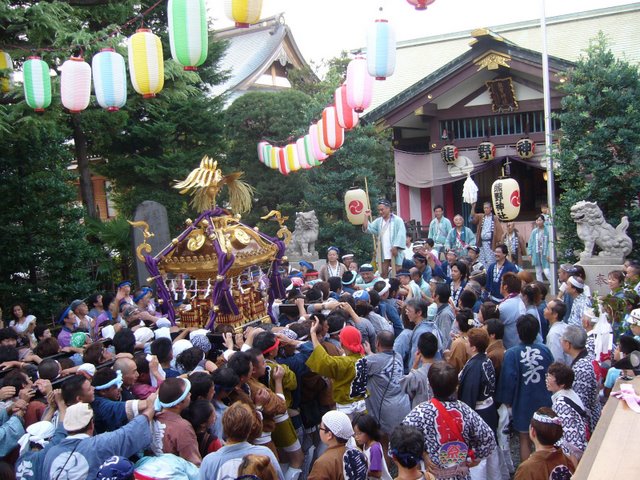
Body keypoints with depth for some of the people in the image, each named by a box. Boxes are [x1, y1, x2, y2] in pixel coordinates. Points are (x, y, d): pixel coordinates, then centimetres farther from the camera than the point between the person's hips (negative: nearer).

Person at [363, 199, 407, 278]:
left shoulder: (397, 220, -4)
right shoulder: (378, 221, 12)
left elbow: (401, 235, -10)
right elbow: (367, 229, 4)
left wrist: (396, 247, -18)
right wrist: (366, 217, -4)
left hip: (395, 251, -5)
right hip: (383, 253, 5)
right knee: (383, 273, 7)